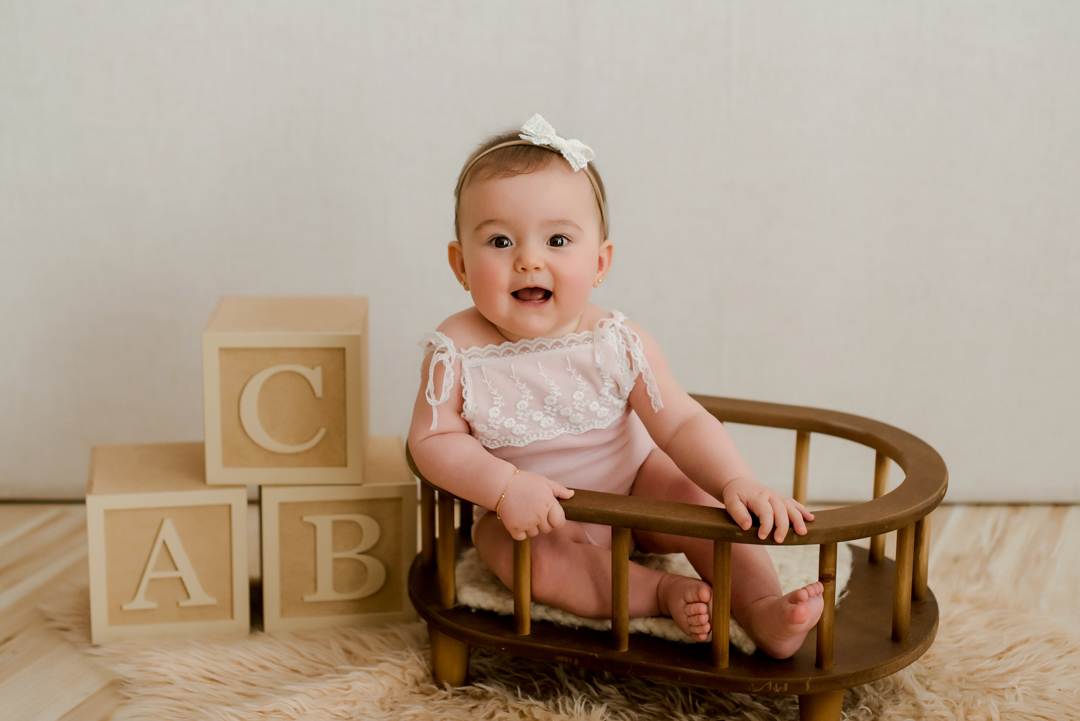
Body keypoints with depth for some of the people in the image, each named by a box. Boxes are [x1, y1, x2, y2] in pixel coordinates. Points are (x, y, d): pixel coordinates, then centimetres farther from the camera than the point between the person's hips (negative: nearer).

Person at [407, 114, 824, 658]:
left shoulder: (617, 344, -17)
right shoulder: (459, 352, -20)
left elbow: (681, 424, -19)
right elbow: (433, 441, -19)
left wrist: (739, 483, -38)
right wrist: (505, 486, -37)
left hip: (632, 486, 2)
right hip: (529, 516, -2)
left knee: (703, 496, -19)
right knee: (528, 558, -31)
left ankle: (762, 610, -17)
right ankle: (659, 593, -21)